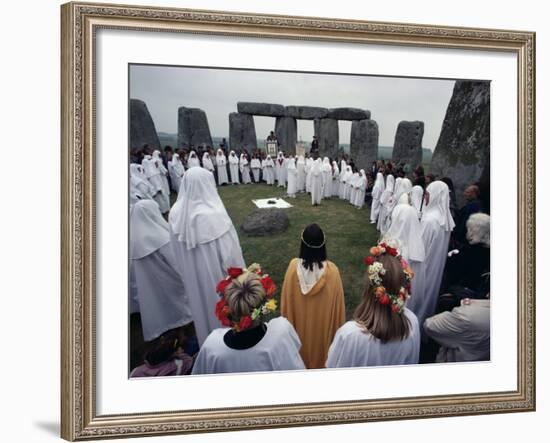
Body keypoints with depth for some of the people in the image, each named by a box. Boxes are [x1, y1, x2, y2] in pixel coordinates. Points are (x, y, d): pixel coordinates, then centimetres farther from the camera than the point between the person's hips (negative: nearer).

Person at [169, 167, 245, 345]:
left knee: (202, 305, 26)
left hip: (192, 276, 5)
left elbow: (177, 249, 1)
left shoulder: (176, 213, -12)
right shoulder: (215, 215, -29)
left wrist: (186, 273, 15)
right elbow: (230, 252, -22)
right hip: (217, 276, -5)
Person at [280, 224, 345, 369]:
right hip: (323, 322, -1)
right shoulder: (331, 270, -28)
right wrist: (338, 327, 2)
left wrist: (288, 322, 8)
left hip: (301, 322, 1)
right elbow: (337, 303, -15)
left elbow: (286, 299, -10)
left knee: (304, 344, 29)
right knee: (321, 346, 26)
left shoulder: (294, 266, -24)